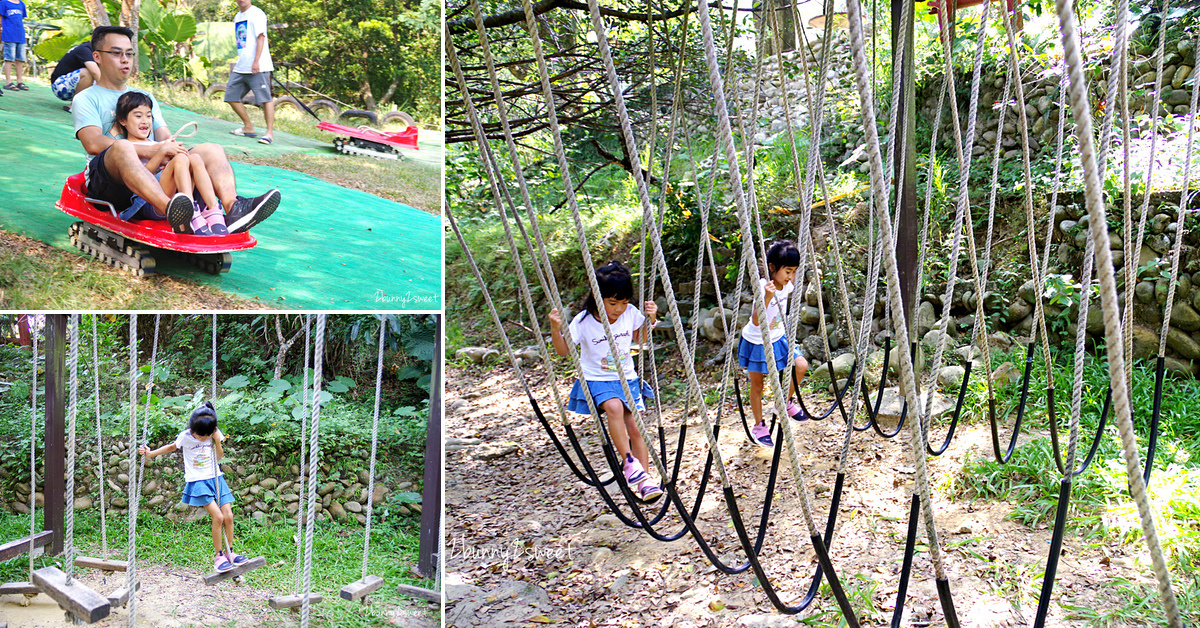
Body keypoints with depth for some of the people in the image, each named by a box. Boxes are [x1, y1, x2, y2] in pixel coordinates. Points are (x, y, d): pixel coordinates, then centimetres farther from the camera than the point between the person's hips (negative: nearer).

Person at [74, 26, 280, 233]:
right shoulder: (86, 99, 11)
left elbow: (165, 137, 17)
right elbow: (93, 144, -8)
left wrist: (173, 147, -10)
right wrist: (154, 151, -18)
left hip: (156, 175, 5)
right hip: (110, 183, -5)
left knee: (212, 150, -13)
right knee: (122, 147, -37)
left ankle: (233, 208, -44)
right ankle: (170, 209, -63)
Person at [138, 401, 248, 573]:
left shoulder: (215, 434, -1)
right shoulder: (185, 436, -8)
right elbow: (171, 447, 11)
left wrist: (217, 441, -7)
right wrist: (150, 453, 5)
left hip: (216, 478, 4)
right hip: (197, 482, -3)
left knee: (228, 516, -6)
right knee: (218, 517, -16)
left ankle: (229, 551, 12)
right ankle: (219, 556, -2)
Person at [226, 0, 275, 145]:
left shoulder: (257, 14, -5)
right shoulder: (237, 17, 20)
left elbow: (261, 37, -14)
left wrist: (256, 61, -22)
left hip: (258, 67, -9)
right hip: (241, 67, 9)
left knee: (264, 98, -10)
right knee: (231, 96, 7)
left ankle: (269, 133, -6)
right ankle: (248, 127, 17)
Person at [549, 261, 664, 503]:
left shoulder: (630, 313, -5)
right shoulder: (584, 321, -15)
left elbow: (639, 339, 16)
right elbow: (562, 350, -7)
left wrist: (650, 319, -1)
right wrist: (556, 328, -24)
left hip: (627, 379, 3)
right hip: (597, 381, -3)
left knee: (635, 428, -7)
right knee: (614, 407, -33)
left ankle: (643, 481, 1)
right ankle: (629, 463, -23)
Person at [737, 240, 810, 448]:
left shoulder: (786, 285, -7)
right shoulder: (763, 287, -29)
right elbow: (756, 321, -41)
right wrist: (767, 297, -52)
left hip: (777, 339, 6)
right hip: (756, 342, -6)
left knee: (801, 365, -10)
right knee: (757, 386, 6)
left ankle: (785, 402, 15)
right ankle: (758, 427, 25)